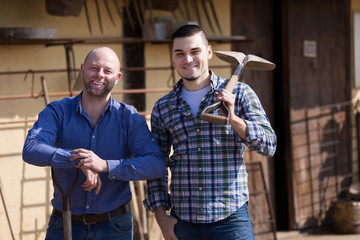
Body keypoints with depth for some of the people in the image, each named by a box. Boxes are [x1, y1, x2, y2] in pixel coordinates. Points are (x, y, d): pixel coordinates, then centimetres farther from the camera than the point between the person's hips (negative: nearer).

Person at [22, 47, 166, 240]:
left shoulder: (129, 118, -3)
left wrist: (105, 165, -28)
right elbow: (31, 151, -19)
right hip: (66, 225, 0)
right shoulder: (57, 112, -2)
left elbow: (156, 164, -16)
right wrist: (80, 161, -30)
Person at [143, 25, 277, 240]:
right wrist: (161, 215, 6)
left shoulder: (239, 94, 1)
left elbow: (269, 145, -4)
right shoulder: (163, 108, 8)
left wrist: (233, 119, -18)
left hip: (231, 218, -2)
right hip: (183, 221, 3)